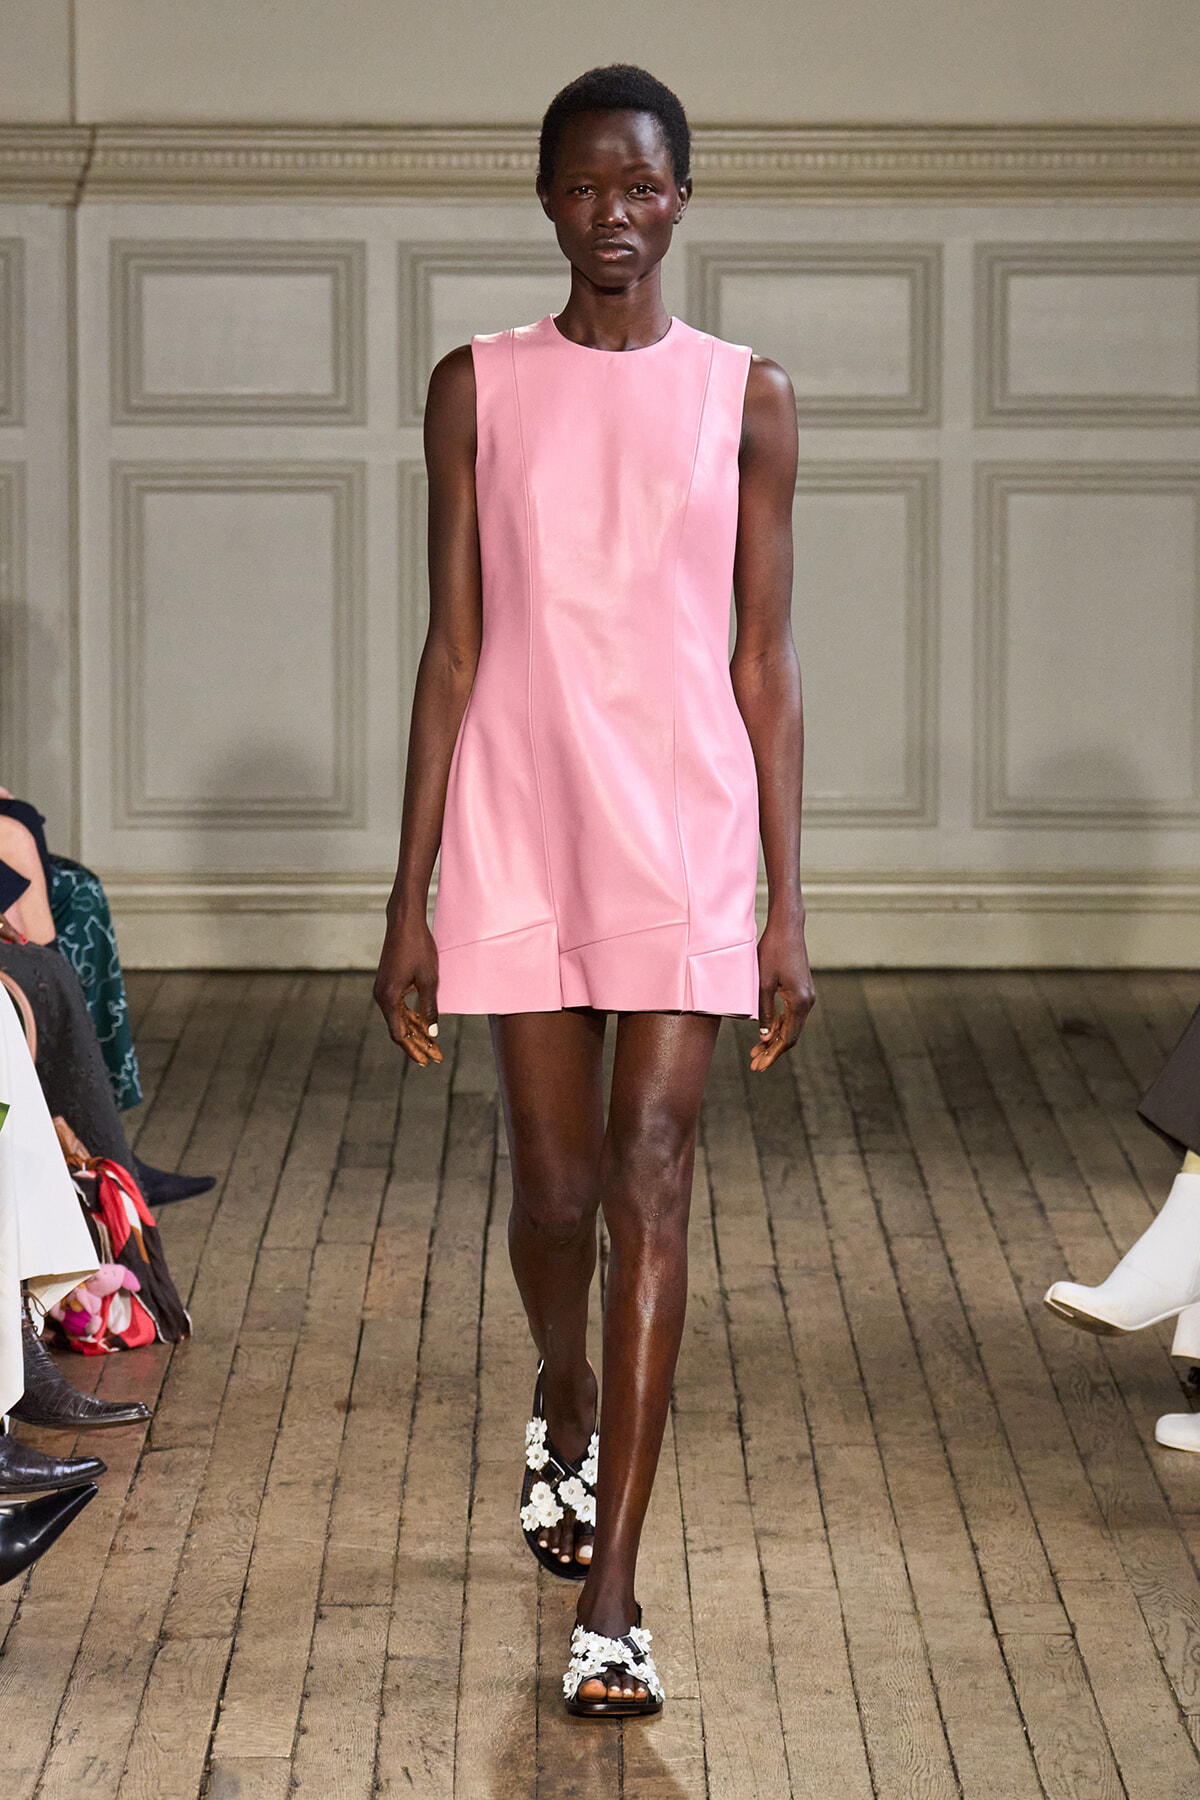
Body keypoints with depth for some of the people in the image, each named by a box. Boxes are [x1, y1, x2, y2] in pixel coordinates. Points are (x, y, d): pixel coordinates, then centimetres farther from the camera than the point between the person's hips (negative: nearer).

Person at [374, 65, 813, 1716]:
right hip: (520, 827, 1)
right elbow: (452, 651, 5)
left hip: (685, 832, -1)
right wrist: (410, 900, 1)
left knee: (651, 1180, -8)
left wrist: (788, 908, -1)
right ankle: (567, 1401, 43)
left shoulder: (745, 398, 4)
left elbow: (766, 661, 3)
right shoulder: (478, 390, 5)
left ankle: (609, 1599, -6)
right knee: (556, 1187, 8)